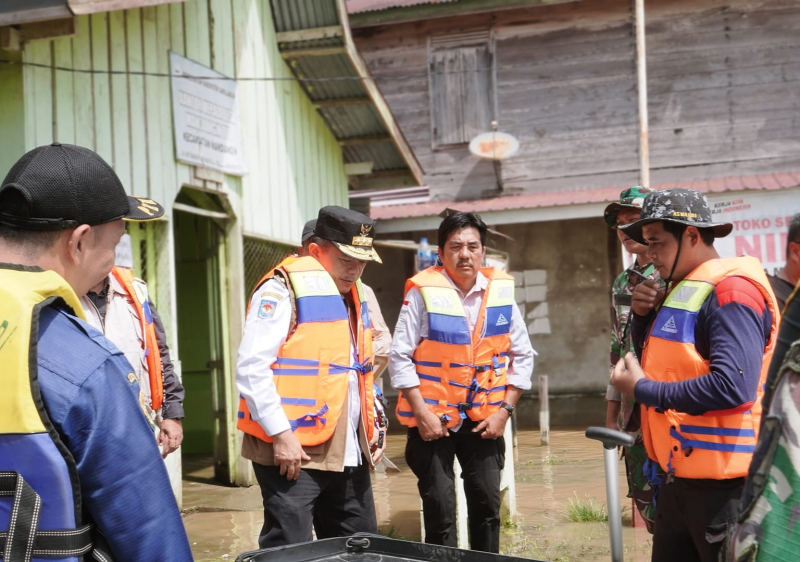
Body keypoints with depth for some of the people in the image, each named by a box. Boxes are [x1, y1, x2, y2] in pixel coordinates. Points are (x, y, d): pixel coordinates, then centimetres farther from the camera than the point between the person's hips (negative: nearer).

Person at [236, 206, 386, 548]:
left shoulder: (354, 295, 16)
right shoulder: (283, 289, -10)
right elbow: (251, 368, -18)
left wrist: (371, 426, 15)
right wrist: (281, 434, -21)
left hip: (348, 455, 8)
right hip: (293, 451, -8)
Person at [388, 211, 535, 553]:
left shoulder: (501, 291, -1)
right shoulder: (424, 291, -12)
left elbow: (523, 356, 6)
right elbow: (399, 357, -10)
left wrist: (504, 410, -1)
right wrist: (422, 413, -13)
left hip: (484, 419, 3)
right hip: (433, 418, -3)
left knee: (487, 505, 7)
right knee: (440, 509, 0)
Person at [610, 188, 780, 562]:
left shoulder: (730, 290, -16)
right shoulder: (683, 288, 13)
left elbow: (732, 386, -28)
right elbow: (662, 362, 22)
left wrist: (642, 389, -17)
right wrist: (644, 316, 2)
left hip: (723, 486, -9)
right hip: (680, 479, 9)